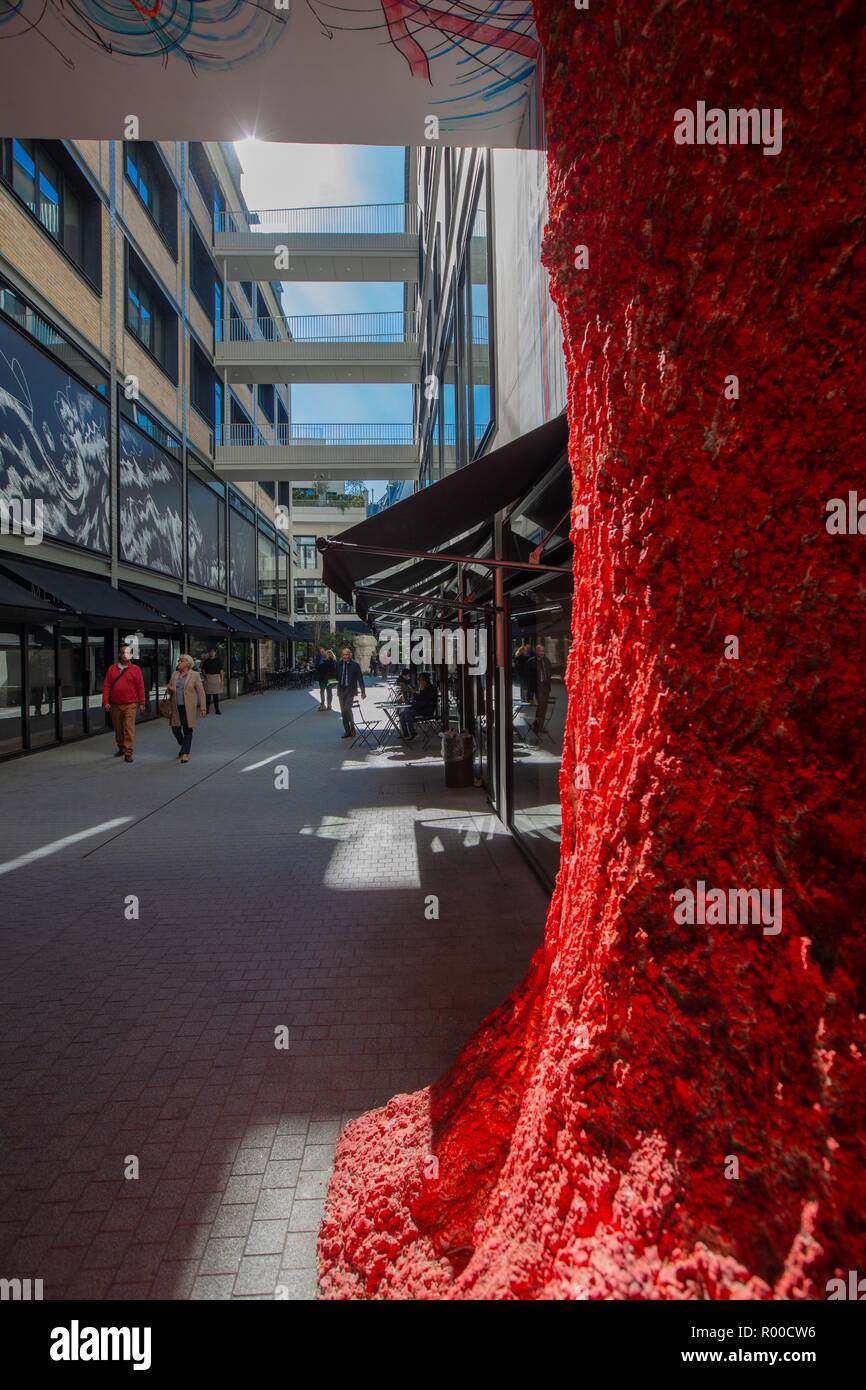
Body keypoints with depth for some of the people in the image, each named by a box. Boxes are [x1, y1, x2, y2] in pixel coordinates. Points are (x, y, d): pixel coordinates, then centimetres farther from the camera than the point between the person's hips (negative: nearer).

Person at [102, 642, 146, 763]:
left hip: (130, 704, -3)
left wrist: (141, 703, -3)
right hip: (115, 705, 3)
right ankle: (121, 748, 31)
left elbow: (140, 687, 0)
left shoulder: (135, 669, 0)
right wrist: (106, 701, -3)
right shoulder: (112, 668, 7)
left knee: (129, 728, -8)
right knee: (118, 729, 13)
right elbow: (106, 686, 5)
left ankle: (128, 753, -5)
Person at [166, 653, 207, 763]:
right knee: (175, 728, 7)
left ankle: (185, 753, 6)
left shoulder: (194, 675, -3)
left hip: (188, 707, -5)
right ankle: (184, 746, 31)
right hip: (176, 706, 5)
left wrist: (203, 707, -10)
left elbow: (200, 692, -5)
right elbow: (169, 687, 21)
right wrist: (170, 689, -5)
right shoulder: (174, 674, 11)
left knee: (187, 730, -1)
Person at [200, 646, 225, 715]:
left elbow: (221, 670, -2)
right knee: (208, 695, 3)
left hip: (216, 678, -1)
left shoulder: (218, 660, 0)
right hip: (208, 678, 1)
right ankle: (207, 709, 10)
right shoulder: (206, 661, 5)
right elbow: (202, 669, 14)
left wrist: (222, 680, -7)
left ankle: (217, 709, 7)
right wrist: (204, 675, -5)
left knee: (216, 695, 1)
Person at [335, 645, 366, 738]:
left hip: (351, 690, -4)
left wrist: (363, 692, 1)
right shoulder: (339, 664, 4)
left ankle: (352, 728, 0)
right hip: (341, 689, 4)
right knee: (343, 711, 6)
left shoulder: (355, 664, -5)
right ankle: (348, 731, 15)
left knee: (347, 708, -18)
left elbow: (360, 679, 0)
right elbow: (336, 676, 11)